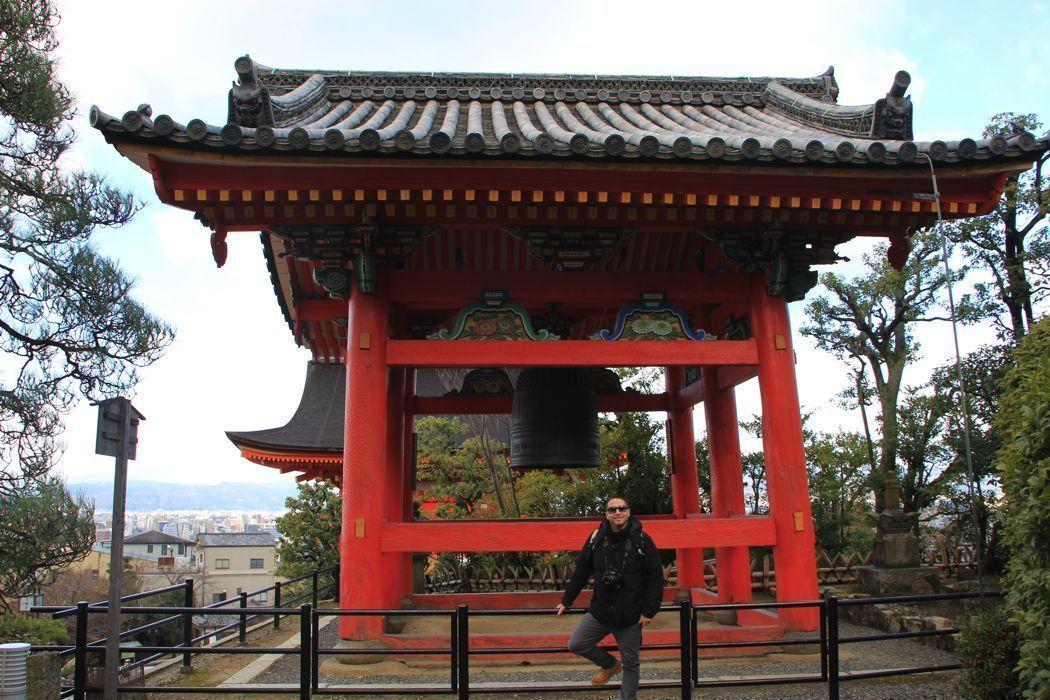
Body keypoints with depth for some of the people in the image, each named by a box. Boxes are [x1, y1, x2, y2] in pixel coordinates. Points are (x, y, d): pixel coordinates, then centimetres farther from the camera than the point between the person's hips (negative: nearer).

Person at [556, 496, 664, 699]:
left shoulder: (642, 540, -9)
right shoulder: (596, 539, -1)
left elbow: (655, 578, -7)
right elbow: (580, 572, 7)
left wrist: (649, 611, -12)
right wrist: (566, 601, 10)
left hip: (631, 615, -3)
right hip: (599, 611, 3)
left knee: (630, 663, 8)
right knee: (576, 645, 3)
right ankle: (610, 664, 28)